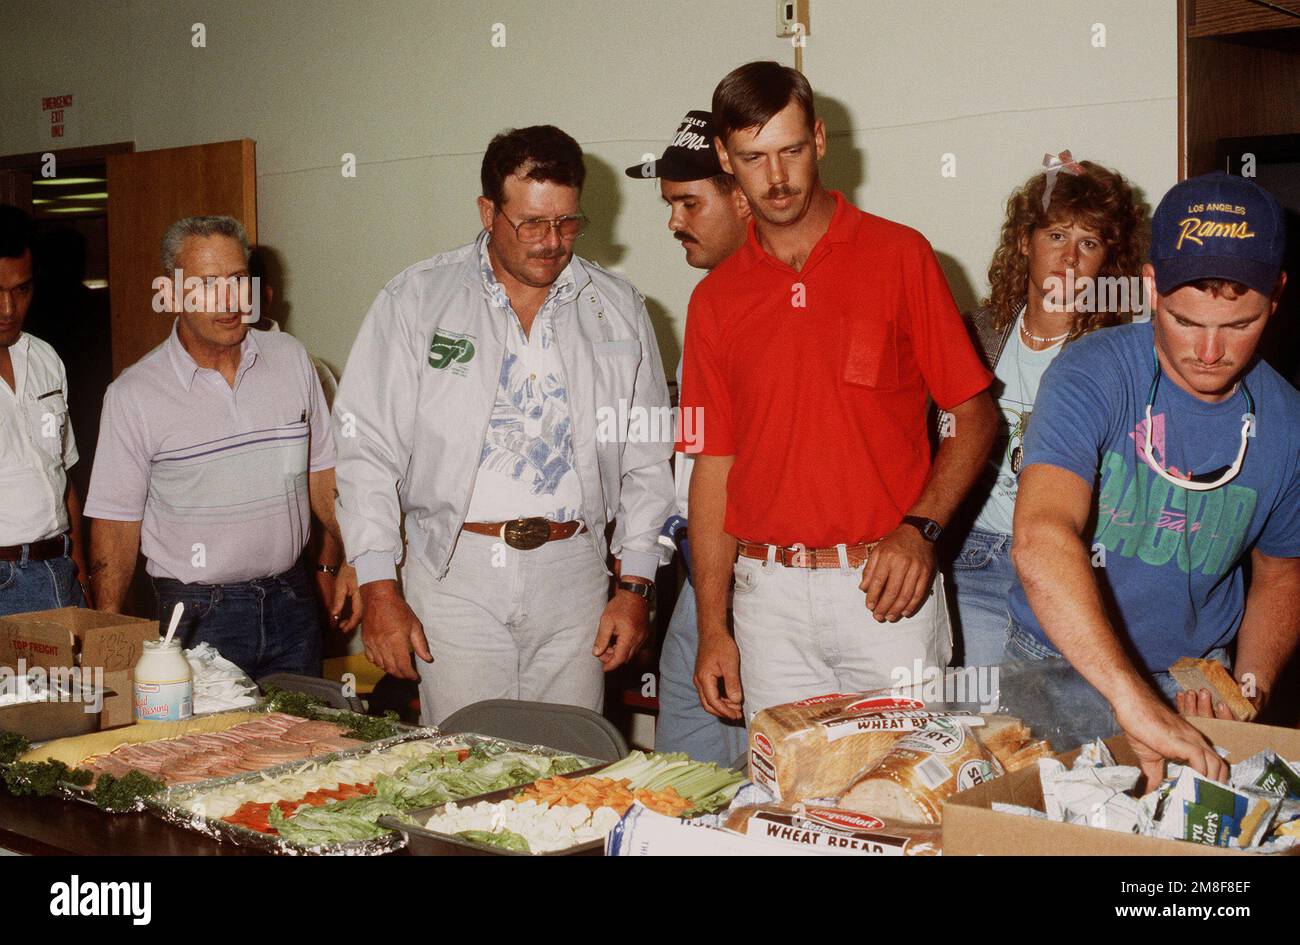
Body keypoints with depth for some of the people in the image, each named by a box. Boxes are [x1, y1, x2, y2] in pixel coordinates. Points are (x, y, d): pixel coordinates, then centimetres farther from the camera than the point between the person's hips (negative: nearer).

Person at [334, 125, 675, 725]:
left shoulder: (618, 309, 9)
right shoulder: (417, 299, 2)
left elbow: (647, 460, 11)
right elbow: (367, 448, 0)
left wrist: (634, 586, 5)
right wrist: (379, 589, -5)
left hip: (573, 574, 2)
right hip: (455, 571, -1)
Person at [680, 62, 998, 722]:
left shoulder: (899, 255, 0)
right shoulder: (715, 300, 8)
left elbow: (975, 414, 0)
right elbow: (714, 463, 9)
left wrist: (919, 529, -15)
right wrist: (712, 626, 4)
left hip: (886, 590, -2)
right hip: (769, 599, 2)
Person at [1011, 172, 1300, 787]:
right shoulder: (1091, 374, -20)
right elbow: (1040, 539, -37)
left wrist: (1249, 689, -5)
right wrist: (1131, 697, -45)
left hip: (1193, 685, 3)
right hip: (1056, 670, -2)